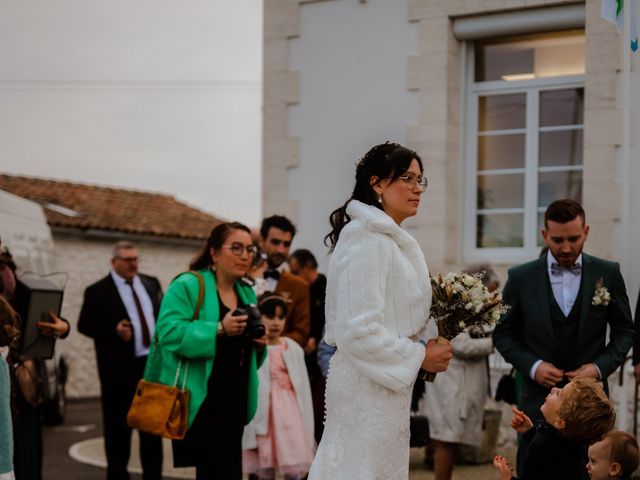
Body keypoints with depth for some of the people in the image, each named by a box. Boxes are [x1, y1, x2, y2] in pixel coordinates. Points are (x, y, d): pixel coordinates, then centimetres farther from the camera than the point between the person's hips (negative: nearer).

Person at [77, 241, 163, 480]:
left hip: (153, 363, 5)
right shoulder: (97, 291, -6)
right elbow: (84, 325, -8)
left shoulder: (151, 284, 9)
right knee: (118, 427, 3)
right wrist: (114, 331, -22)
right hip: (120, 368, -5)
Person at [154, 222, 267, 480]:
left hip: (234, 403, 7)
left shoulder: (247, 292, 16)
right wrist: (219, 329, -25)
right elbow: (170, 332, -19)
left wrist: (258, 343, 0)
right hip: (201, 402, -7)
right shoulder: (187, 286, -8)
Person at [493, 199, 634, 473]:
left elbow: (624, 331, 9)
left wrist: (601, 366, -8)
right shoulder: (521, 278, 0)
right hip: (539, 398, 0)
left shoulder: (608, 274, 2)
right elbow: (503, 333, 6)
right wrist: (532, 365, -9)